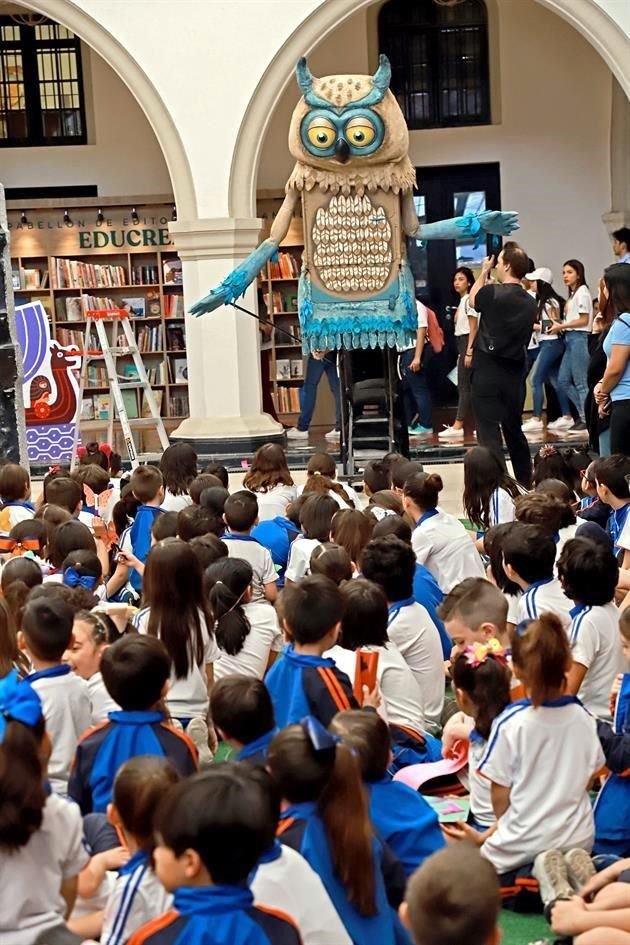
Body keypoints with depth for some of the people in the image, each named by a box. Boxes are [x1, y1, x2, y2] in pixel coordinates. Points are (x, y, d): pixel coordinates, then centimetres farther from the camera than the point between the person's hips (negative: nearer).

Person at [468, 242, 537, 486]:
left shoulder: (493, 293, -13)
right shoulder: (529, 303, 5)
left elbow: (473, 299, 9)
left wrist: (484, 272, 21)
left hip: (488, 370, -6)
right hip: (515, 370, 6)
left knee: (488, 430, -5)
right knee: (514, 429, 19)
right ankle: (525, 483, 28)